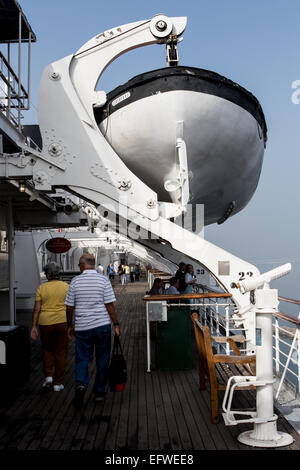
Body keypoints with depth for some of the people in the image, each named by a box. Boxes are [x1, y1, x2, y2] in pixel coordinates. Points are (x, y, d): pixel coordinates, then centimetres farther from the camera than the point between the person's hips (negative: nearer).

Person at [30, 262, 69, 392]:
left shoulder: (41, 288, -1)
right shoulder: (66, 287, -1)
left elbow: (36, 309, -3)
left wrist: (34, 326, 1)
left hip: (45, 323, 0)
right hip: (62, 322, 0)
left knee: (47, 350, 21)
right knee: (60, 353, 8)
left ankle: (48, 376, 10)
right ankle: (57, 383, 11)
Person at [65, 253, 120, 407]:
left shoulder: (75, 281, -2)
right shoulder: (103, 280, -4)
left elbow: (70, 307, 2)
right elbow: (109, 305, -7)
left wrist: (70, 325, 14)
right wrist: (116, 324, 1)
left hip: (82, 327, 0)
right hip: (102, 325, 0)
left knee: (82, 359, 9)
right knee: (102, 359, 12)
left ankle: (81, 384, -15)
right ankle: (99, 392, 18)